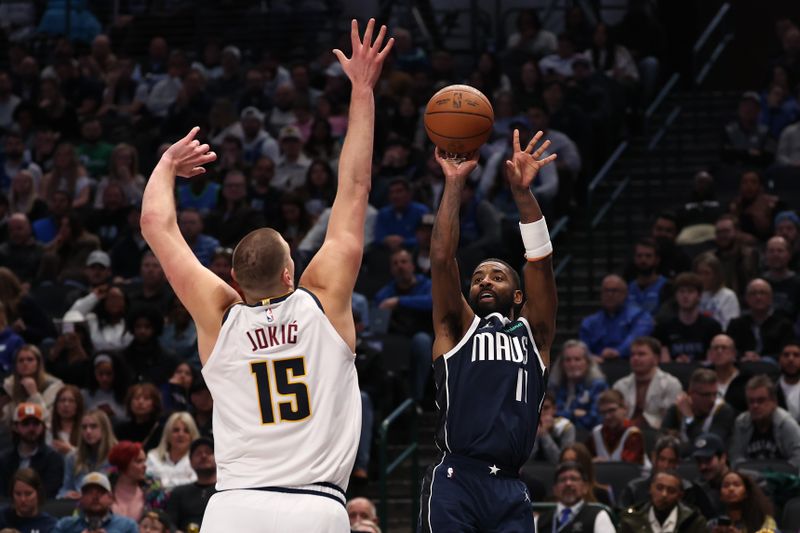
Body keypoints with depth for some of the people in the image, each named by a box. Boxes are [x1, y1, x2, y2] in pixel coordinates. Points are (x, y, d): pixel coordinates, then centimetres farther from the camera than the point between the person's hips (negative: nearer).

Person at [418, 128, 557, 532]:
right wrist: (454, 183, -1)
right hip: (456, 480, -2)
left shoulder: (533, 333, 18)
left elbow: (541, 262, 6)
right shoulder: (458, 329, 15)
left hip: (510, 489, 2)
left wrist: (523, 192, -4)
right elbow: (442, 259, 3)